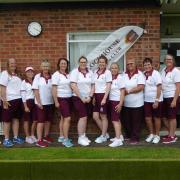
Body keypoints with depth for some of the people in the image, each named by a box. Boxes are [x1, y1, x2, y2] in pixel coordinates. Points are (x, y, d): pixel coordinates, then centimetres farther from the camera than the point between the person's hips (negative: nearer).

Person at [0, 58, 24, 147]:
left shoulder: (17, 75, 17)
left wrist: (20, 98, 8)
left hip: (18, 99, 7)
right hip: (9, 100, -7)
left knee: (16, 119, 10)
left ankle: (15, 138, 17)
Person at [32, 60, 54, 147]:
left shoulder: (52, 77, 3)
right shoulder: (37, 77, -5)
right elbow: (36, 90, -8)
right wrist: (39, 102, -13)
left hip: (50, 102, 4)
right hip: (41, 103, -4)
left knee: (48, 120, 13)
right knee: (41, 121, -2)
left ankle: (46, 136, 29)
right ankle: (39, 140, 2)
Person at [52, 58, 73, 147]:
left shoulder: (68, 74, 10)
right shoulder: (56, 74, -8)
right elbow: (54, 89, -11)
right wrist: (56, 101, -14)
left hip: (69, 98, 6)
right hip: (61, 99, -6)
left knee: (63, 118, 12)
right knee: (67, 118, -12)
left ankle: (61, 137, 22)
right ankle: (66, 139, -7)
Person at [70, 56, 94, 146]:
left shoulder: (90, 72, 7)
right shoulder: (75, 72, -7)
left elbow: (93, 86, 8)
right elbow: (73, 86, -13)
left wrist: (90, 97, -5)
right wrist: (81, 98, -13)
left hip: (87, 98, 5)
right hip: (78, 98, -5)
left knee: (85, 117, 8)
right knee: (83, 117, -11)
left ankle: (83, 136, 19)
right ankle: (80, 138, -2)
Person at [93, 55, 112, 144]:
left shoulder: (107, 72, -8)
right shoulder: (95, 72, 11)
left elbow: (108, 86, -12)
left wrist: (104, 98, -18)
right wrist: (94, 97, 10)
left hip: (103, 95, -6)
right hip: (96, 95, 6)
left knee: (103, 116, 2)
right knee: (95, 116, 5)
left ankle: (103, 136, 14)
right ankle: (105, 133, 22)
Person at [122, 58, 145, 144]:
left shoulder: (140, 74, -6)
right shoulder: (124, 74, 9)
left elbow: (141, 87, -16)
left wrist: (128, 91, -16)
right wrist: (124, 91, -12)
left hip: (137, 103, -5)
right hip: (126, 103, 5)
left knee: (136, 122, 2)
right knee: (126, 121, 13)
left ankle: (135, 138, 12)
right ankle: (128, 135, 31)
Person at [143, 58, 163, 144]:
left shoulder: (156, 74, -13)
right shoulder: (143, 74, 3)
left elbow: (159, 88, -15)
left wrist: (156, 100, -18)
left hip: (156, 100, -5)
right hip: (147, 100, 5)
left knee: (156, 118, 7)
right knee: (148, 118, 8)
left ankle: (157, 135, 21)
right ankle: (151, 134, 26)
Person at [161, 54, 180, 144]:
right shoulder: (163, 70, 7)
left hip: (172, 97, -7)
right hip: (164, 97, 7)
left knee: (171, 117, 0)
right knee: (164, 117, 11)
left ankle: (172, 136, 11)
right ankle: (171, 134, 27)